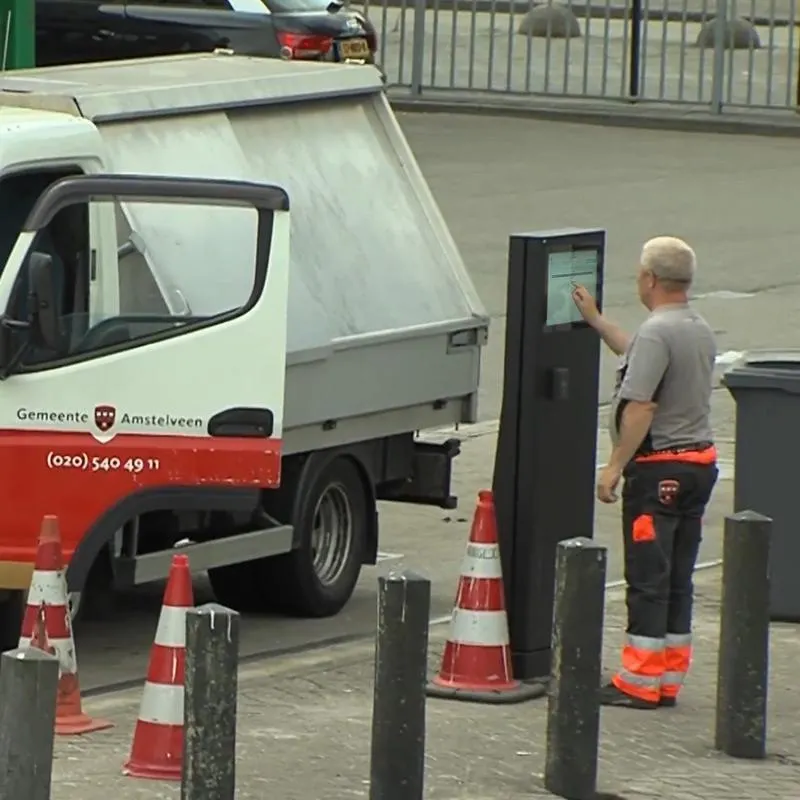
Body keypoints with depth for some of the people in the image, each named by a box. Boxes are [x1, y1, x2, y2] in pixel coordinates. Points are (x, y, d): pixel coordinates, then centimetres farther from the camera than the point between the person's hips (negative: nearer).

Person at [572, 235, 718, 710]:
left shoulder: (656, 334, -18)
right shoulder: (701, 330, 13)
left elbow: (641, 407, -23)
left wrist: (615, 466, -18)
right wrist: (595, 321, 38)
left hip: (659, 466, -9)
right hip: (700, 462, 9)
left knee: (648, 578, -5)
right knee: (678, 578, 12)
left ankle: (640, 684, -4)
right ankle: (669, 679, 16)